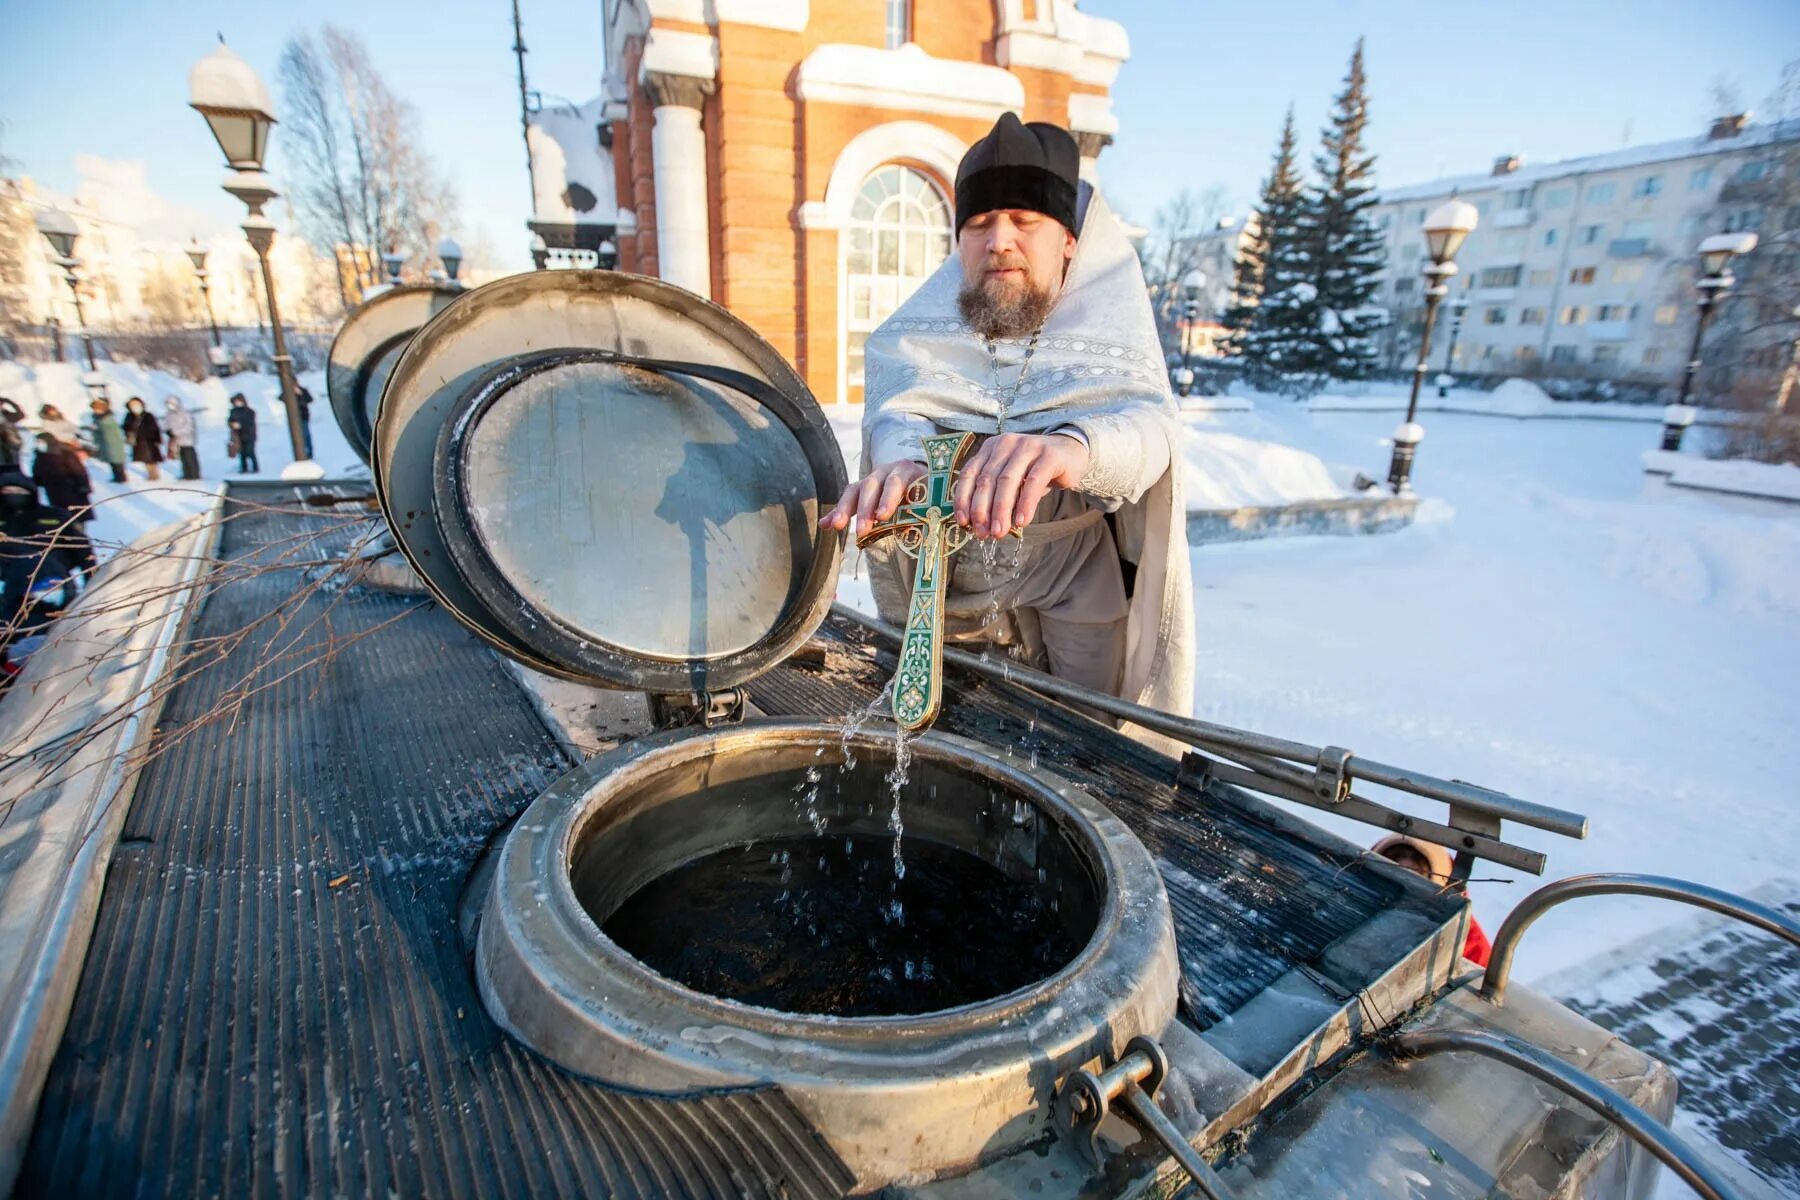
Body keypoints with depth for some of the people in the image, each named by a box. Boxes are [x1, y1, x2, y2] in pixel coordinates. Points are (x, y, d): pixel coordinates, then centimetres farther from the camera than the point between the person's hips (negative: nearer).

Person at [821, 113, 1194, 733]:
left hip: (1078, 611, 0)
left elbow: (1151, 421, -21)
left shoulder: (1110, 330, -1)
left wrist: (1073, 445, -46)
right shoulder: (923, 332, 3)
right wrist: (901, 462, -44)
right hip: (944, 612, 1)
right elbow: (898, 407, -18)